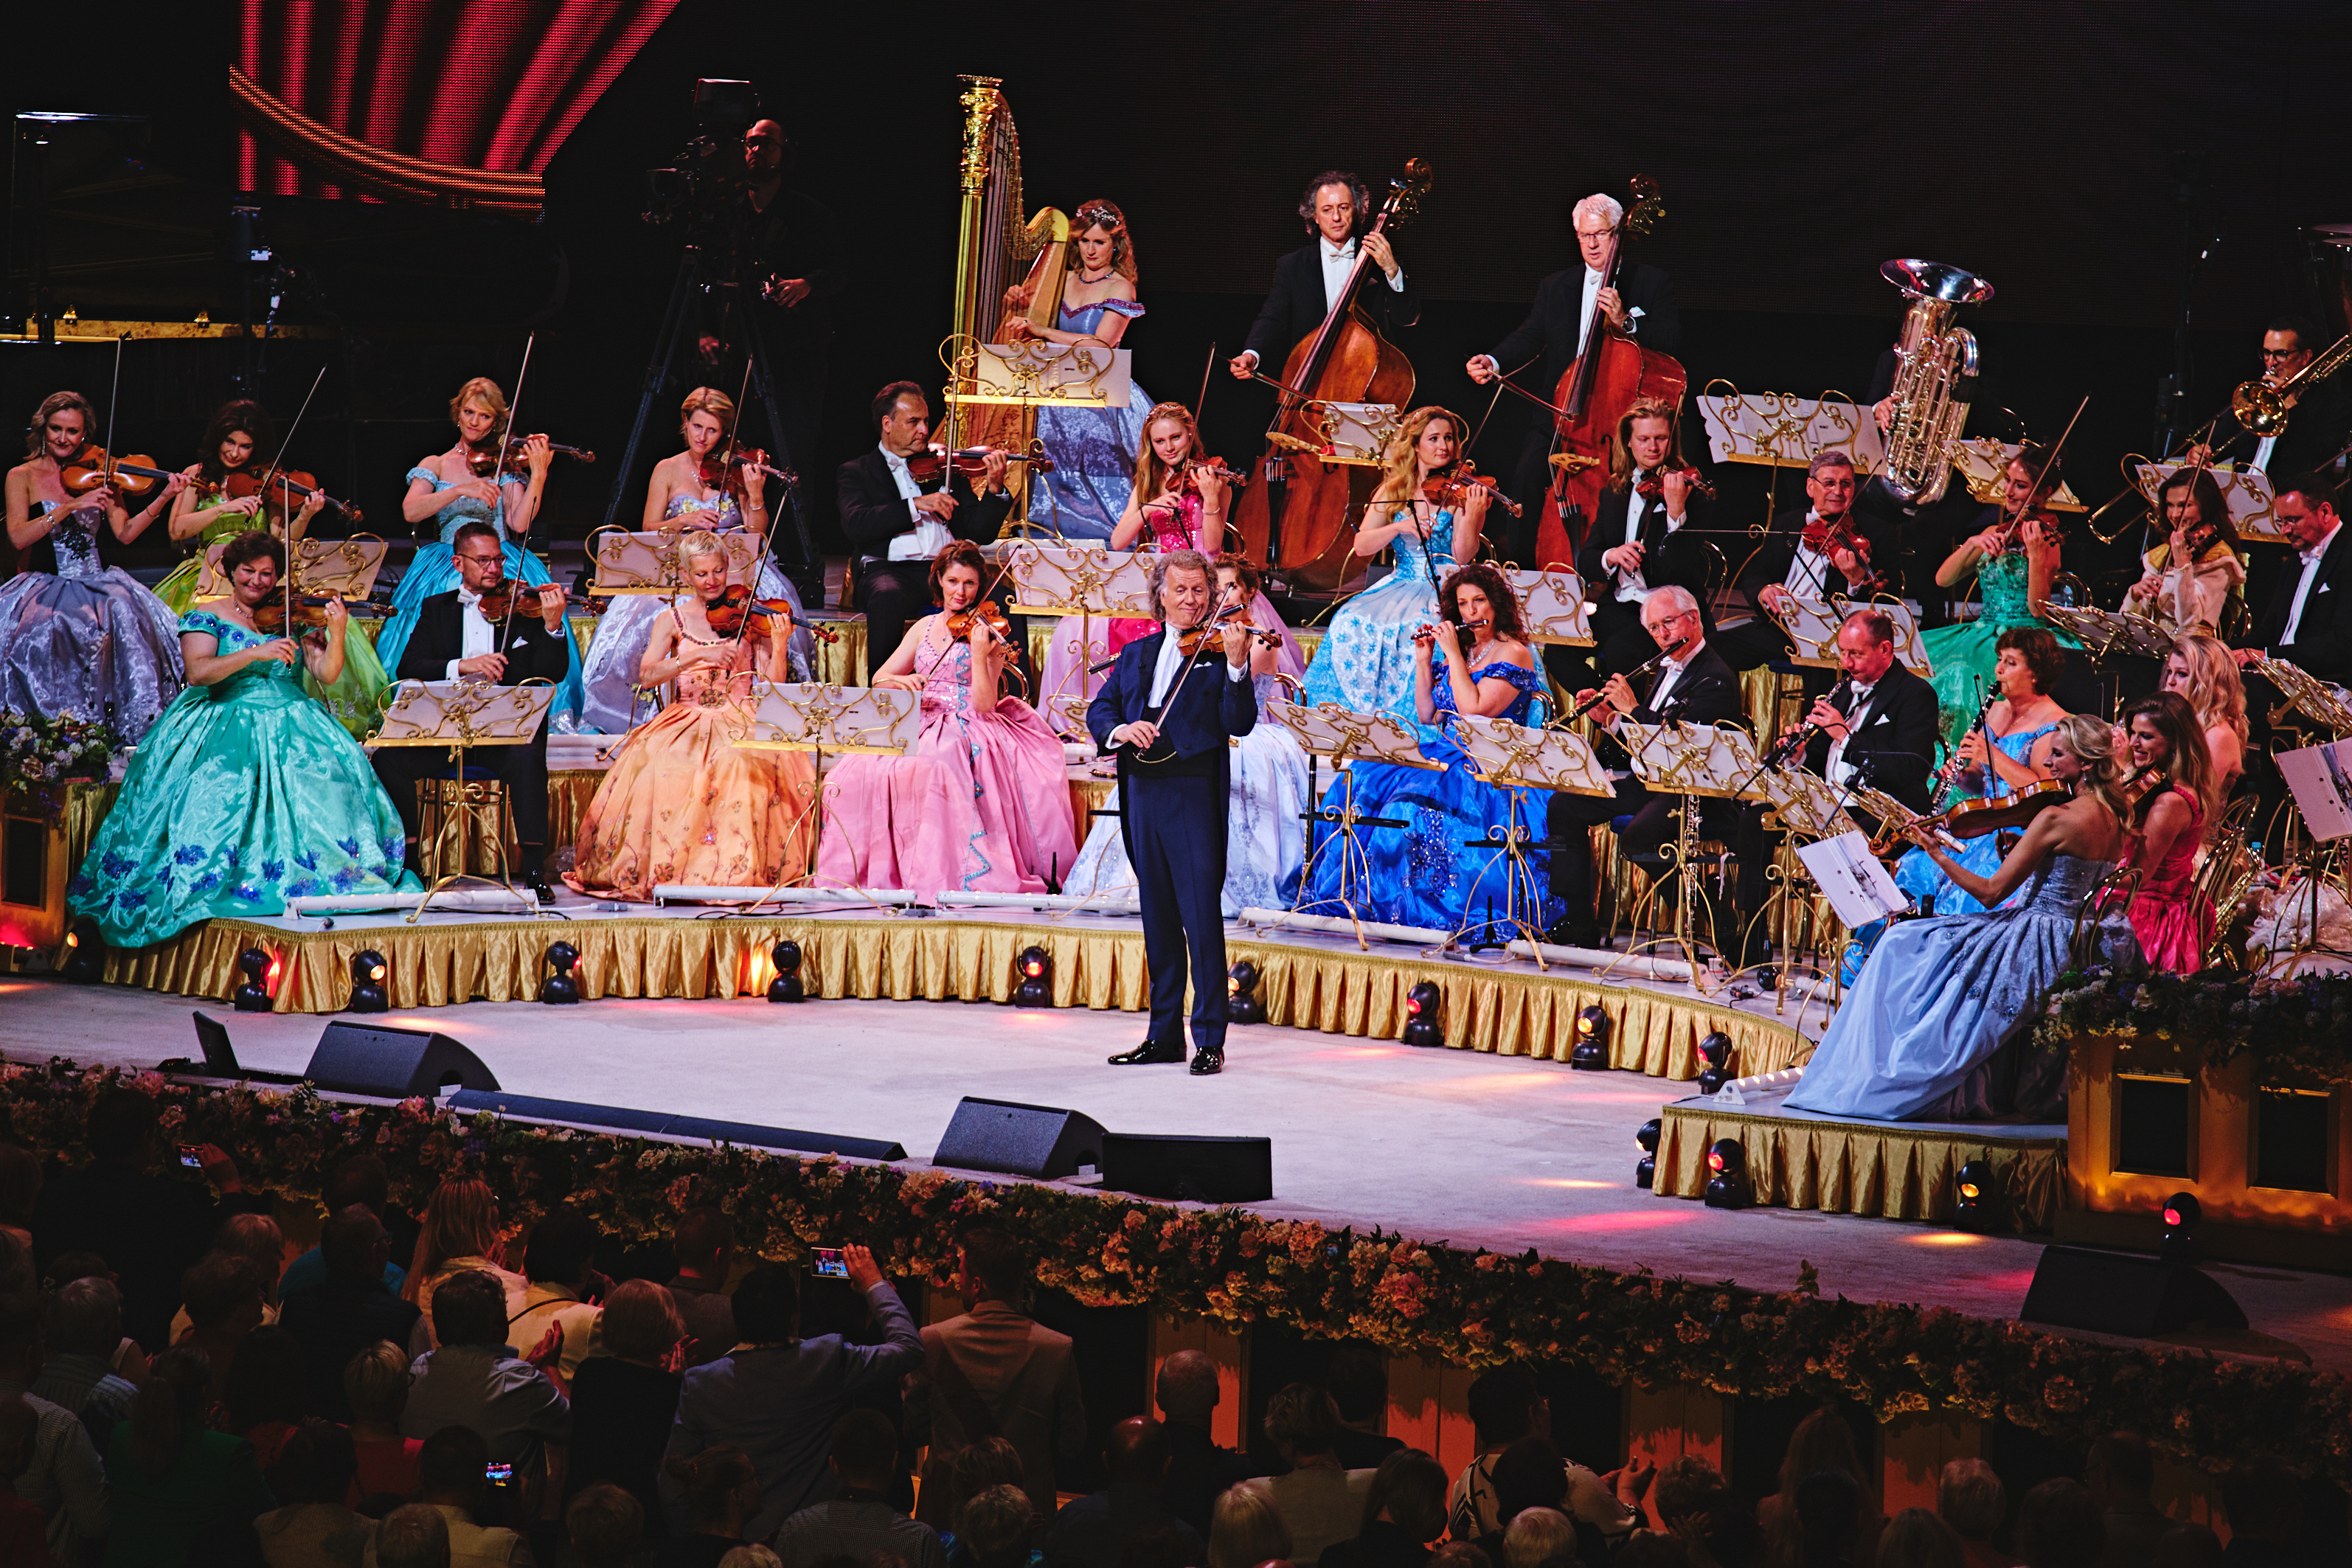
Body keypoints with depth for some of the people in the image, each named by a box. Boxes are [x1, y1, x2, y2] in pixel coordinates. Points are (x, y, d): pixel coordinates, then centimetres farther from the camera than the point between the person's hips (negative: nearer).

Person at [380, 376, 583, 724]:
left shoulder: (506, 465, 11)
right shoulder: (437, 465, 14)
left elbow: (520, 523, -4)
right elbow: (411, 511, -6)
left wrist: (539, 475, -13)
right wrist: (462, 490, -16)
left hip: (504, 557, 0)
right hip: (445, 564, 0)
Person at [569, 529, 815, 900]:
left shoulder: (750, 619, 9)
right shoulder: (673, 620, 10)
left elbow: (775, 685, 1)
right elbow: (647, 674, -9)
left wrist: (779, 643, -16)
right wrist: (700, 655, -21)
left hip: (741, 721, -1)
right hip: (689, 722, 1)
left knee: (748, 767, -35)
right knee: (657, 766, -32)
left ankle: (741, 869, -25)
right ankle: (665, 868, -19)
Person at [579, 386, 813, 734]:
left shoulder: (736, 471, 6)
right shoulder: (668, 470, 9)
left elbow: (757, 536, 0)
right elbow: (648, 531, 4)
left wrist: (755, 495, -17)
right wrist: (685, 521, -13)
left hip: (734, 569, 0)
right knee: (651, 611, -32)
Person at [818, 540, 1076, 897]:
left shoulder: (987, 635, 1)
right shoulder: (926, 627, 16)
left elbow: (985, 705, -9)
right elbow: (879, 678, 13)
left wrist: (979, 655, -21)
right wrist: (901, 682, -10)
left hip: (966, 734, -5)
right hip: (921, 730, 5)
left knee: (924, 774, -37)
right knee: (857, 775, -22)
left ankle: (932, 877, -31)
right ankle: (858, 871, -15)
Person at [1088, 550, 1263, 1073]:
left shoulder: (1218, 652, 2)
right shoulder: (1135, 655, 18)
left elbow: (1239, 724, -10)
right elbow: (1098, 710, 12)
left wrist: (1237, 667, -25)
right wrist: (1120, 730, -10)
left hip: (1194, 794, -5)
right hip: (1143, 794, 5)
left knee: (1202, 917, -8)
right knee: (1158, 917, 11)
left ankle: (1211, 1039, -5)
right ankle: (1165, 1035, 18)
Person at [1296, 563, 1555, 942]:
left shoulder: (1513, 653, -6)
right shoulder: (1459, 650, 17)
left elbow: (1474, 710, -18)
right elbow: (1426, 716, 17)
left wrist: (1453, 653, -11)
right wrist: (1424, 660, 8)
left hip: (1489, 769, -8)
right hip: (1446, 754, 8)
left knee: (1411, 795, -32)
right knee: (1361, 781, -13)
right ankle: (1359, 893, -16)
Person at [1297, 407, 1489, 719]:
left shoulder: (1459, 493, -1)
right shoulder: (1393, 491, 8)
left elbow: (1463, 557, -10)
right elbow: (1362, 547, -1)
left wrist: (1472, 516, -27)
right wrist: (1401, 527, -16)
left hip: (1446, 591, -3)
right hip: (1401, 586, 3)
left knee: (1419, 628, -35)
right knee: (1351, 623, -24)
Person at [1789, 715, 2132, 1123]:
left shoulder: (2056, 818, -19)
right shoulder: (2111, 818, 5)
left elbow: (1990, 893, -15)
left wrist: (1936, 853, -9)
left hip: (2034, 941, -9)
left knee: (1901, 949, 3)